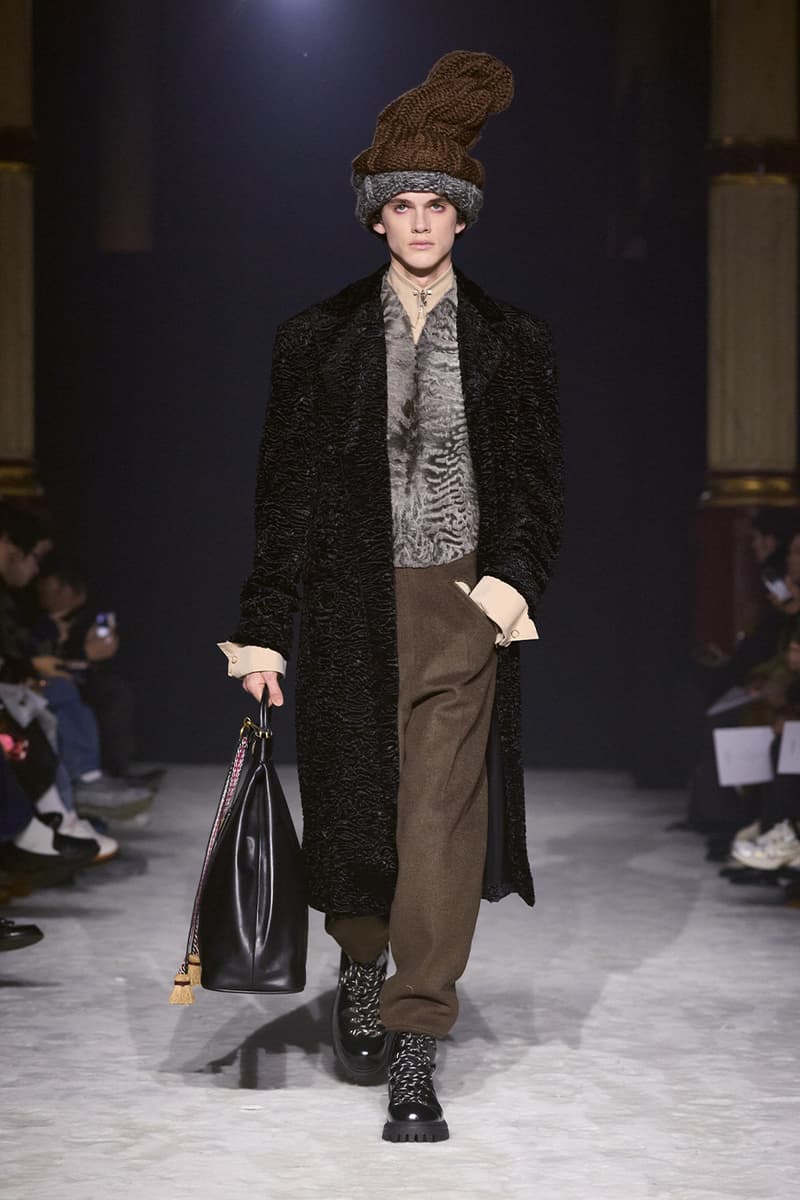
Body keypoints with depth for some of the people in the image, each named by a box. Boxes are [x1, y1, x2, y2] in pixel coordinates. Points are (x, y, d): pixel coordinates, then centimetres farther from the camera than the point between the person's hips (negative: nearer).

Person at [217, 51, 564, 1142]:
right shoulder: (318, 340, 5)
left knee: (444, 816, -7)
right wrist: (264, 627, 0)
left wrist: (516, 573, -11)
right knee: (355, 804, 10)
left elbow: (540, 482, 7)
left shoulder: (514, 343, 6)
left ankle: (414, 1048, -5)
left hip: (465, 603, -1)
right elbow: (286, 490, 5)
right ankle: (361, 967, 38)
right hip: (353, 606, 1)